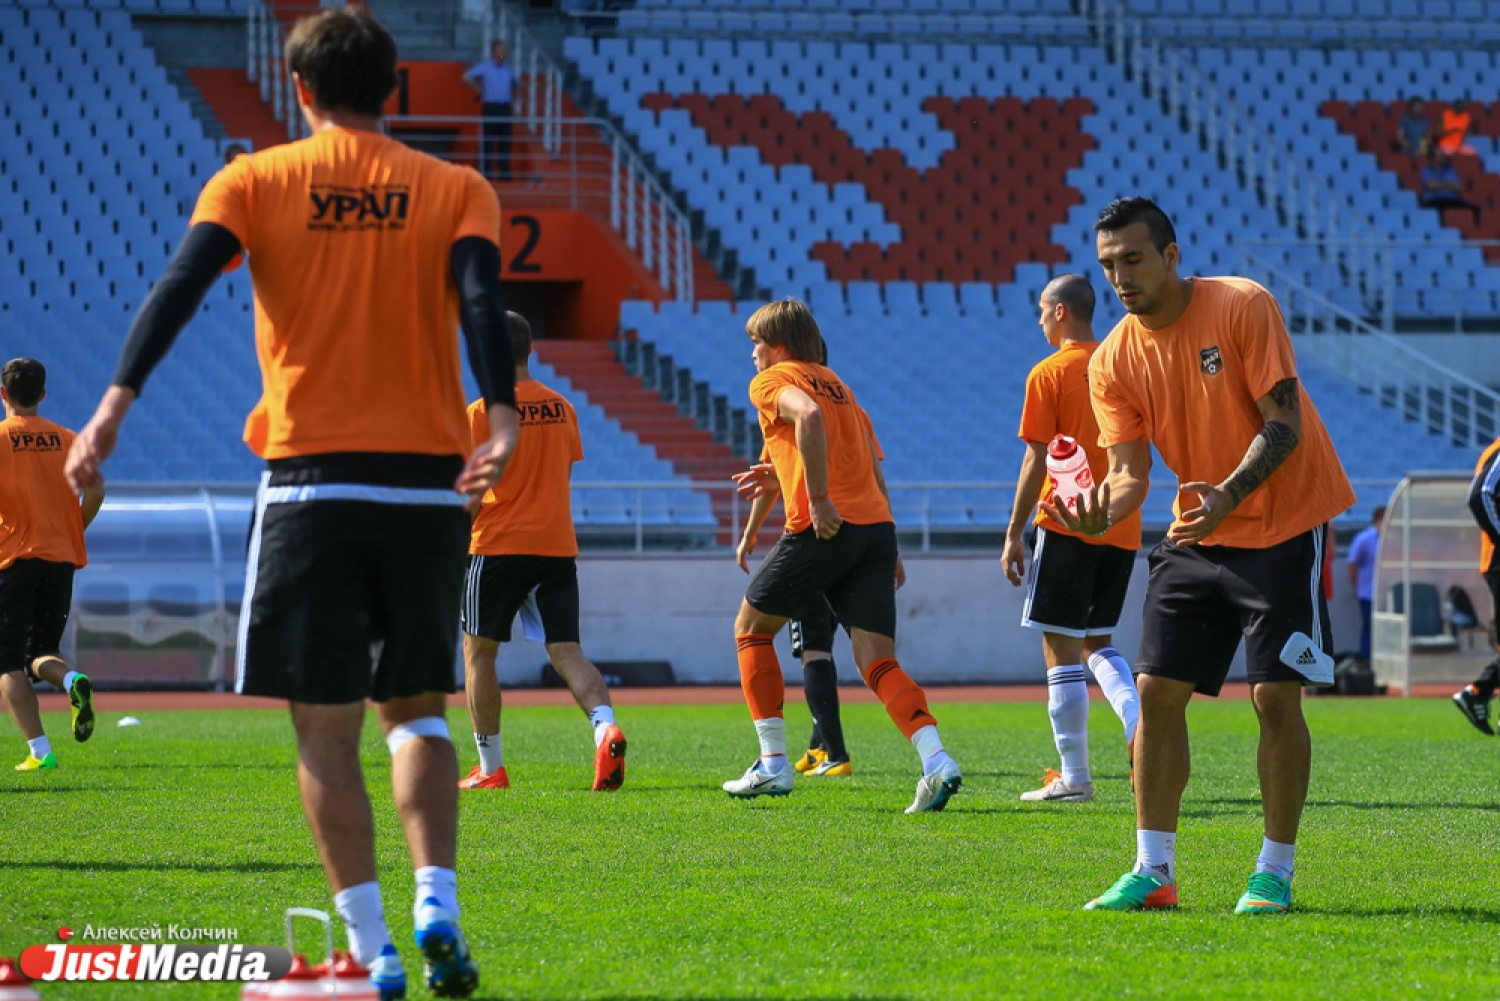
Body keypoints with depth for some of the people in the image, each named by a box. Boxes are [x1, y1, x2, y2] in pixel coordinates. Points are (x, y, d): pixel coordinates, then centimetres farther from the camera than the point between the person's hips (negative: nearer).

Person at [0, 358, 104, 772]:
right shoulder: (66, 439, 6)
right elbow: (95, 492, -2)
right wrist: (72, 533, 12)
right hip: (61, 558, 4)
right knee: (43, 652, 17)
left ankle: (39, 750, -11)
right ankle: (73, 680, -18)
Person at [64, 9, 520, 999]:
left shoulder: (255, 182, 5)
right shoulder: (457, 190, 7)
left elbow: (182, 285, -10)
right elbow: (481, 303, -10)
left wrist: (117, 403, -18)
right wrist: (502, 422, -21)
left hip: (311, 480, -2)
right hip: (428, 478, 2)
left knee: (326, 726, 2)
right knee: (417, 709, 16)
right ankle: (437, 910, -2)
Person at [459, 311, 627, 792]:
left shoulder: (483, 412, -8)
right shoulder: (562, 408, 8)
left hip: (499, 547, -4)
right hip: (558, 546, 4)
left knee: (478, 652, 9)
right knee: (565, 650, 1)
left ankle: (490, 767, 8)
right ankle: (605, 725, -27)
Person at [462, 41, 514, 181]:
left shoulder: (507, 70, 16)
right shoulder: (484, 66, -3)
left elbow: (514, 84, 33)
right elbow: (467, 77, -12)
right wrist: (480, 90, -9)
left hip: (505, 107, 6)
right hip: (490, 107, -6)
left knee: (505, 142, 5)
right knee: (488, 141, -7)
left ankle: (505, 173, 9)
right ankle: (485, 172, -6)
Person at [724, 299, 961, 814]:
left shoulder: (772, 381, 3)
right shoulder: (837, 384, 27)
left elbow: (808, 415, -20)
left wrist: (818, 498, -22)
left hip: (824, 526, -7)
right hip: (877, 525, 7)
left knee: (750, 629, 14)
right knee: (877, 660, -1)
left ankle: (773, 766, 11)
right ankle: (936, 760, -24)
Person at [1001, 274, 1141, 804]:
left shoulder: (1049, 374, -7)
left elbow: (1037, 462, -11)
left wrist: (1014, 535, -6)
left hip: (1068, 523, -6)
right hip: (1122, 527, 6)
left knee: (1061, 648, 0)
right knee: (1097, 642, 18)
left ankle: (1074, 777, 0)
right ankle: (1140, 726, -6)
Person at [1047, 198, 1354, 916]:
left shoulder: (1242, 306, -14)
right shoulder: (1112, 361, -1)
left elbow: (1283, 424, -17)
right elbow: (1130, 469, -3)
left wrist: (1231, 493, -33)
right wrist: (1103, 512, -26)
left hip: (1282, 525, -5)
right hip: (1196, 533, 5)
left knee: (1276, 695, -10)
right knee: (1157, 690, -2)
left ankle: (1274, 874, 0)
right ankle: (1153, 871, 5)